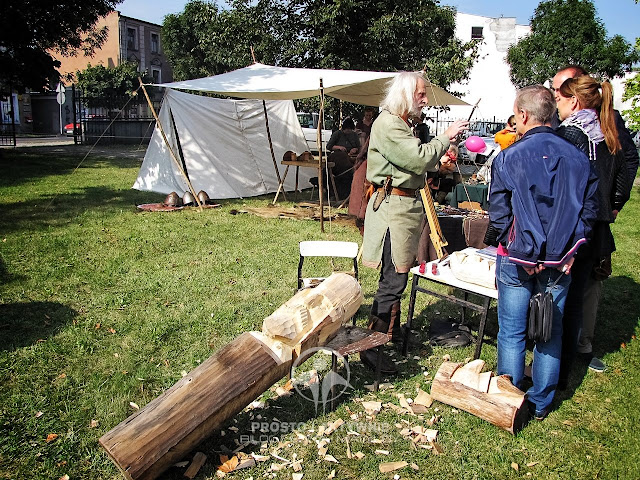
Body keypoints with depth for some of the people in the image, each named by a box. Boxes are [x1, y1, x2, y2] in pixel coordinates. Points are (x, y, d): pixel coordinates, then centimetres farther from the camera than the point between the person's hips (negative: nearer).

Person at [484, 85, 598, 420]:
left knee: (512, 333, 9)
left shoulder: (508, 158, -11)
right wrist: (569, 249, 9)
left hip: (518, 258, -3)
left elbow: (498, 214, -8)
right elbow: (589, 210, 4)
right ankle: (541, 404, 27)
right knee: (551, 333, 15)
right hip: (560, 262, 3)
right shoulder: (577, 157, 0)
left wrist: (499, 244, 6)